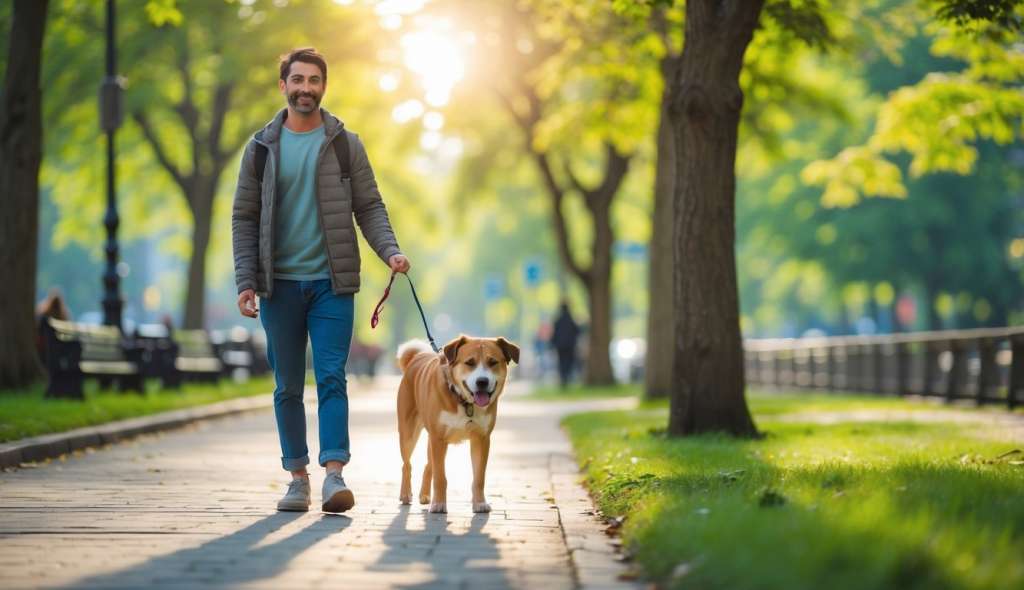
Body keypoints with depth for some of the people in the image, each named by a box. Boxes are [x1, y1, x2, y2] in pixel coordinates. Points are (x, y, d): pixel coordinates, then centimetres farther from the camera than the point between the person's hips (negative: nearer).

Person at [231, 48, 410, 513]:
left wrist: (390, 251, -13)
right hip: (280, 284, 2)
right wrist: (245, 281, -4)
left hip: (332, 283, -1)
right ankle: (297, 478, 12)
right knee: (288, 387, 6)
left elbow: (369, 207, 5)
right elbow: (244, 218, 6)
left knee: (332, 378, -10)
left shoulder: (345, 144, 5)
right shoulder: (261, 147, 6)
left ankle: (335, 474, -15)